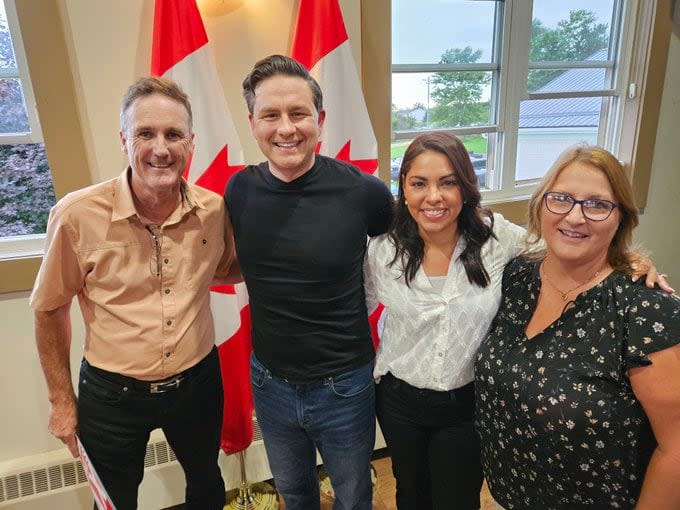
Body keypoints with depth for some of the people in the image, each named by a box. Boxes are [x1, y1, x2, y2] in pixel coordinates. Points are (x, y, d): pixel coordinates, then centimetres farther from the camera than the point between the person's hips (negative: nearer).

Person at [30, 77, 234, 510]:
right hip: (112, 393, -2)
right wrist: (61, 399, 1)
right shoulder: (77, 215, -19)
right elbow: (51, 310, -5)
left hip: (197, 381, 2)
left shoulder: (215, 210, -12)